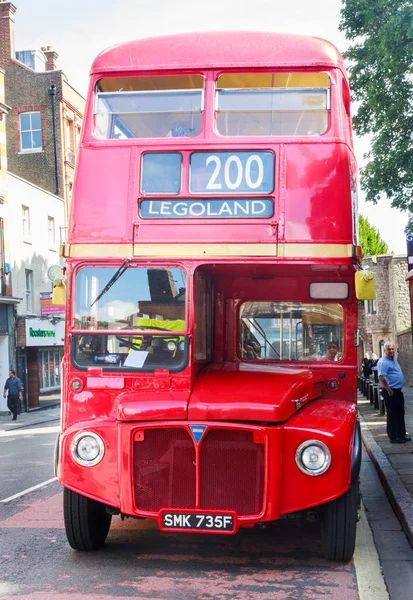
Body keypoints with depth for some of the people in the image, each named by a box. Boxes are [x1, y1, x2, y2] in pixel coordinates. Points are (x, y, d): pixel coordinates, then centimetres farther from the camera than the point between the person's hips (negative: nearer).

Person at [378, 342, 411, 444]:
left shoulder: (394, 359, 12)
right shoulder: (383, 362, -18)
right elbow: (381, 378, -24)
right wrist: (389, 390, -19)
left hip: (398, 391, 10)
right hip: (391, 392, -10)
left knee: (400, 414, 17)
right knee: (392, 415, -1)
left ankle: (401, 435, 27)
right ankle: (393, 437, 7)